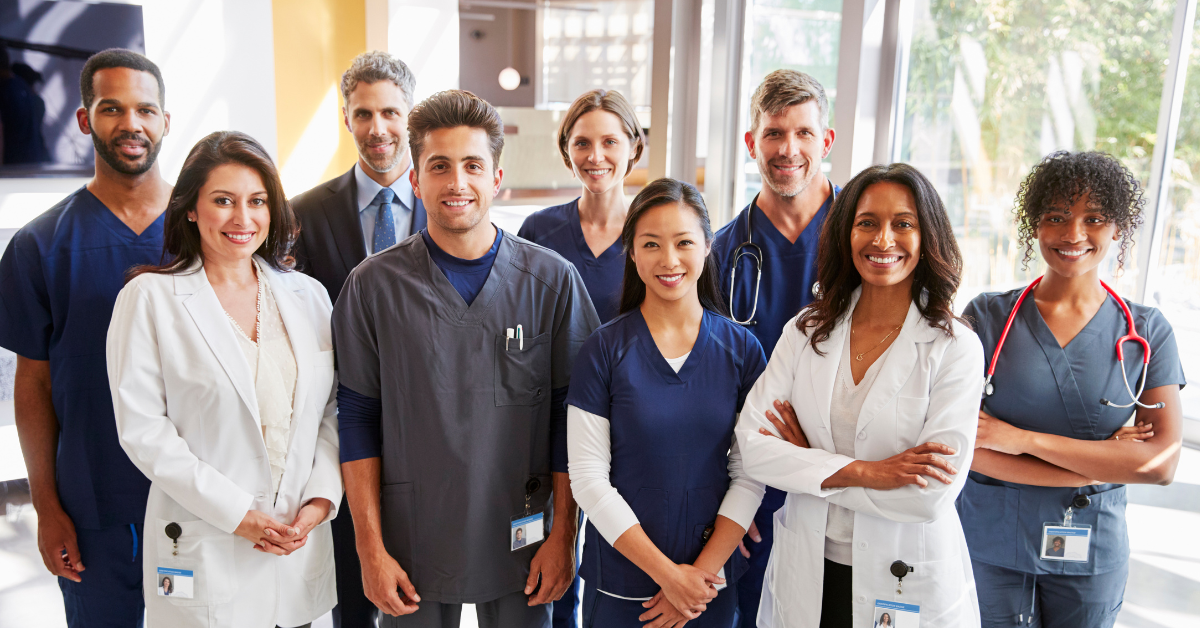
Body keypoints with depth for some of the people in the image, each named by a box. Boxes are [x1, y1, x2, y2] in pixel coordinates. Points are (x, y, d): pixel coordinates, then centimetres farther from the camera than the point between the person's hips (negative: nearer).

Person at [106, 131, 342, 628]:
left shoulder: (307, 296, 7)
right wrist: (235, 512, -14)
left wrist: (321, 498, -6)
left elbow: (334, 411, 7)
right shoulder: (149, 298, -4)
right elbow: (142, 427, -9)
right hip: (205, 550, -3)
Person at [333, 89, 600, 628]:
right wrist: (371, 549, -4)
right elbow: (358, 422, -2)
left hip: (521, 543, 0)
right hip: (411, 546, 0)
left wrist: (562, 536, -2)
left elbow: (570, 419, -2)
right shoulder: (373, 285, -5)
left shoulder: (553, 280, -5)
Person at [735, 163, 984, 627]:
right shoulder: (806, 331, -2)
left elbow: (932, 493, -19)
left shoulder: (954, 348, -11)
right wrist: (862, 471, -20)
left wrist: (808, 463, -14)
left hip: (909, 585, -2)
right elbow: (752, 444, -10)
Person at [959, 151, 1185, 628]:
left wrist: (1023, 438, -19)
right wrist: (1106, 462, -14)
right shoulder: (987, 316, -8)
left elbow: (1163, 462, -13)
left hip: (1092, 556, 2)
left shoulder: (1147, 332, -2)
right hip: (989, 547, -1)